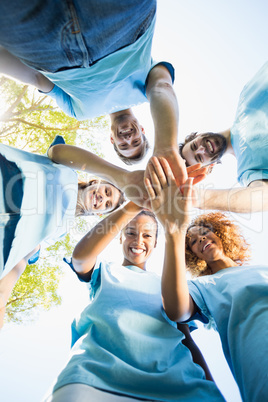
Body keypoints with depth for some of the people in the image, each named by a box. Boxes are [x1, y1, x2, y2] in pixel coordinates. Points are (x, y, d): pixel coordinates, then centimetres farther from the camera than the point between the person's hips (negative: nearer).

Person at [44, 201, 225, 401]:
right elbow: (80, 256, -2)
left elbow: (187, 340, 22)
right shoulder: (105, 271, 23)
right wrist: (134, 206, -14)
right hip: (100, 368, -2)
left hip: (170, 375, 3)